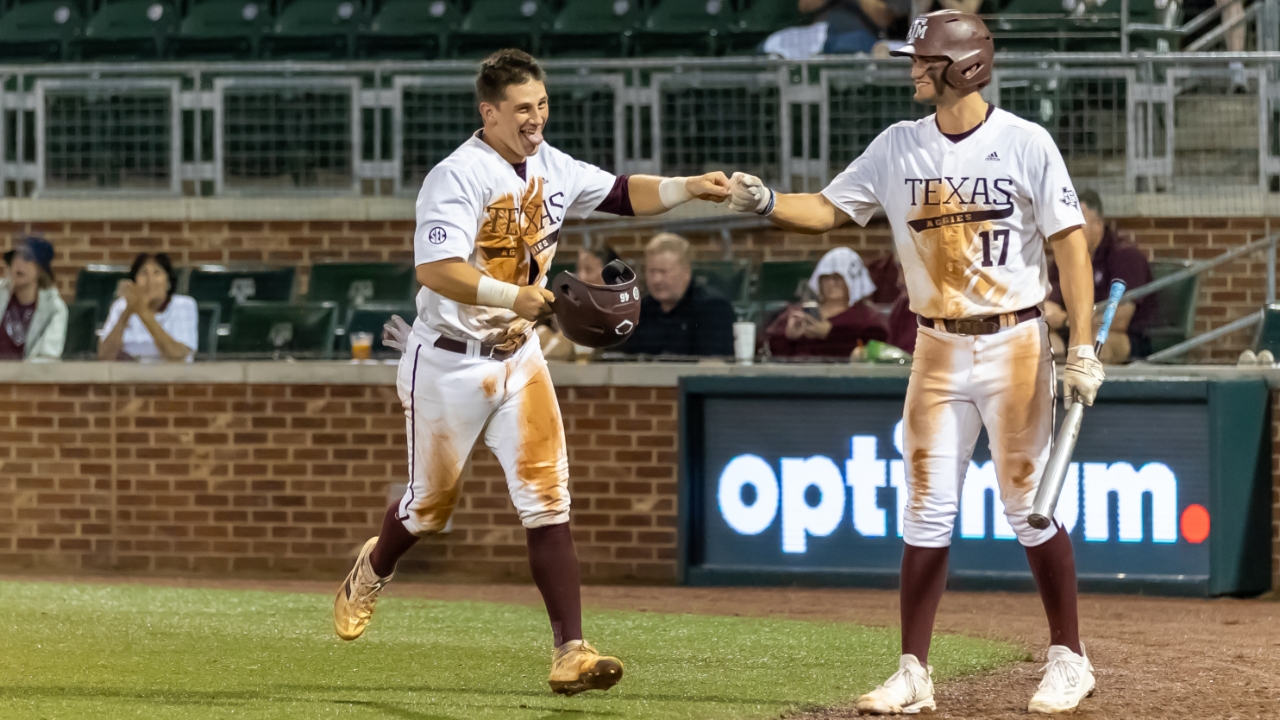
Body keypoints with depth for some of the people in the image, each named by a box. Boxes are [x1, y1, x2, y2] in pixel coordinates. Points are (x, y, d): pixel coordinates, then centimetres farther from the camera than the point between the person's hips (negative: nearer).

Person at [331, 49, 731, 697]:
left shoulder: (551, 168, 4)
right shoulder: (457, 177, -20)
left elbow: (622, 194, 11)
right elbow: (435, 270, -31)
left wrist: (689, 188, -6)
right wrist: (511, 297, -43)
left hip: (518, 360, 5)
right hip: (449, 363, -5)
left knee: (547, 504, -8)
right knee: (431, 504, 12)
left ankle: (570, 652, -13)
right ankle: (371, 573, 46)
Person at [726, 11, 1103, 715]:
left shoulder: (1025, 144, -7)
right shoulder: (899, 147, 4)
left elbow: (1071, 243, -7)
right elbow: (828, 208, 4)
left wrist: (1082, 348, -12)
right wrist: (766, 202, -16)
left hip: (1015, 345, -4)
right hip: (938, 351, 4)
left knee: (1030, 504, -2)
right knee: (926, 511, 2)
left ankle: (1068, 658, 11)